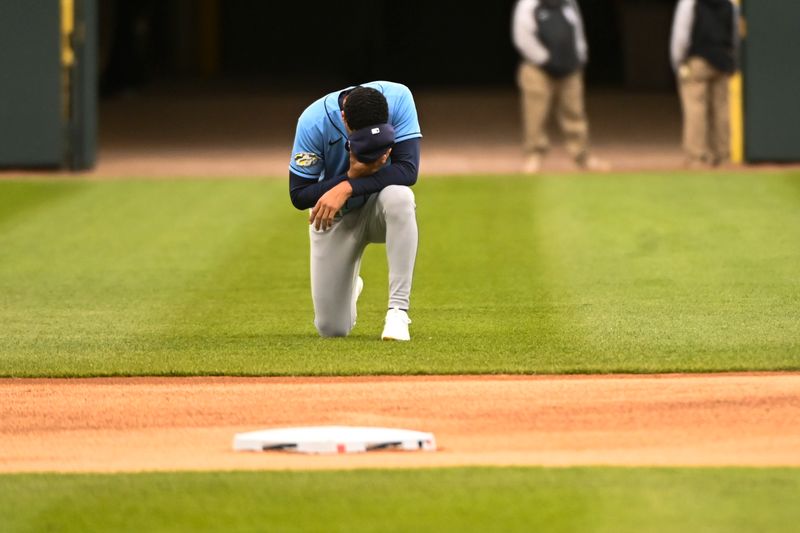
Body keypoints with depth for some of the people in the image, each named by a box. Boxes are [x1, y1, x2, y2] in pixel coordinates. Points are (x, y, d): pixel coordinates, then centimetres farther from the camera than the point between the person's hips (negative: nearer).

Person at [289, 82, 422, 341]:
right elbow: (298, 196, -20)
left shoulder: (398, 98, -26)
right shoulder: (313, 122, -26)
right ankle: (350, 288, 36)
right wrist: (351, 176, -35)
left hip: (380, 207, 0)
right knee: (332, 329, -4)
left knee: (399, 196, -39)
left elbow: (408, 170, -30)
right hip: (333, 216, 0)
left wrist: (347, 189, -39)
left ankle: (398, 312, -31)